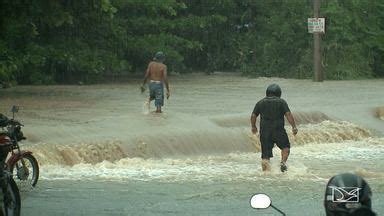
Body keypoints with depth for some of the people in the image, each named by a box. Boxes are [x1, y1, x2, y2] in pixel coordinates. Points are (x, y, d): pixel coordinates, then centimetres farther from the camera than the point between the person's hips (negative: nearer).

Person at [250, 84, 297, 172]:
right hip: (278, 130, -2)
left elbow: (253, 116, 8)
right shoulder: (281, 102, -1)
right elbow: (288, 115, -9)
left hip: (264, 132, 2)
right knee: (285, 147, 19)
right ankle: (283, 162, -2)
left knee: (265, 155, 4)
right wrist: (294, 127, -6)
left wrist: (253, 127, 23)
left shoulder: (260, 103, 8)